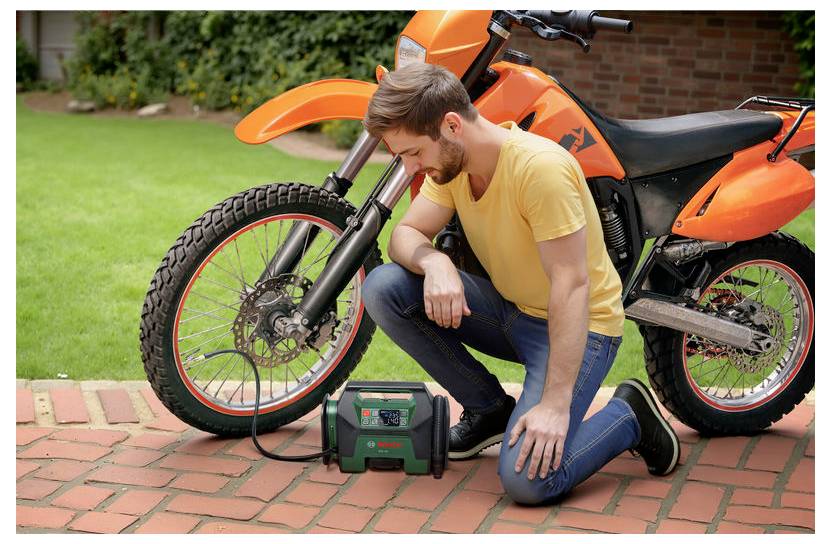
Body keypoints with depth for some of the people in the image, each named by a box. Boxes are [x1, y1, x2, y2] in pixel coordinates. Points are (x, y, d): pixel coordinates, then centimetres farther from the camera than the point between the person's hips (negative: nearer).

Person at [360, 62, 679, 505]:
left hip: (576, 324, -8)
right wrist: (433, 261, -28)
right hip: (509, 310, 8)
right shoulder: (449, 161, -4)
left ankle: (629, 417, 3)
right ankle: (489, 408, 4)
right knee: (383, 288, -12)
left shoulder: (539, 166, -28)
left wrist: (555, 404, -31)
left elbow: (571, 285, -28)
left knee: (528, 479, -26)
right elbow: (406, 234, -2)